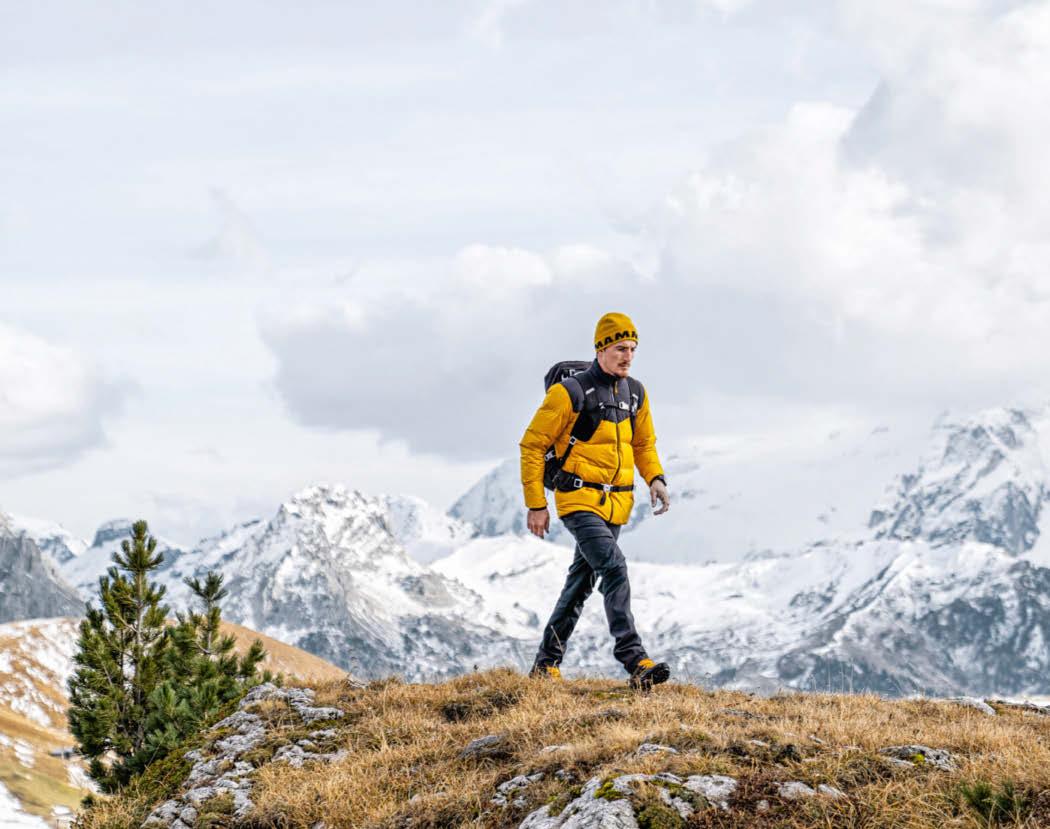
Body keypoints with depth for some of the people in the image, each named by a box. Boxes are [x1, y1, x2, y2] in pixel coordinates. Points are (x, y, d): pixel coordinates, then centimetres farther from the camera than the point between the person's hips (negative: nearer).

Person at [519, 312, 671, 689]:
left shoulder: (635, 394, 10)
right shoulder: (571, 392, -11)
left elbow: (644, 444, 24)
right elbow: (532, 445, -6)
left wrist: (655, 479, 3)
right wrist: (536, 505, -8)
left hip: (615, 503, 7)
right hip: (579, 499, -7)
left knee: (582, 581, 13)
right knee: (614, 568, -22)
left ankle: (547, 662, 25)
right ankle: (635, 661, -28)